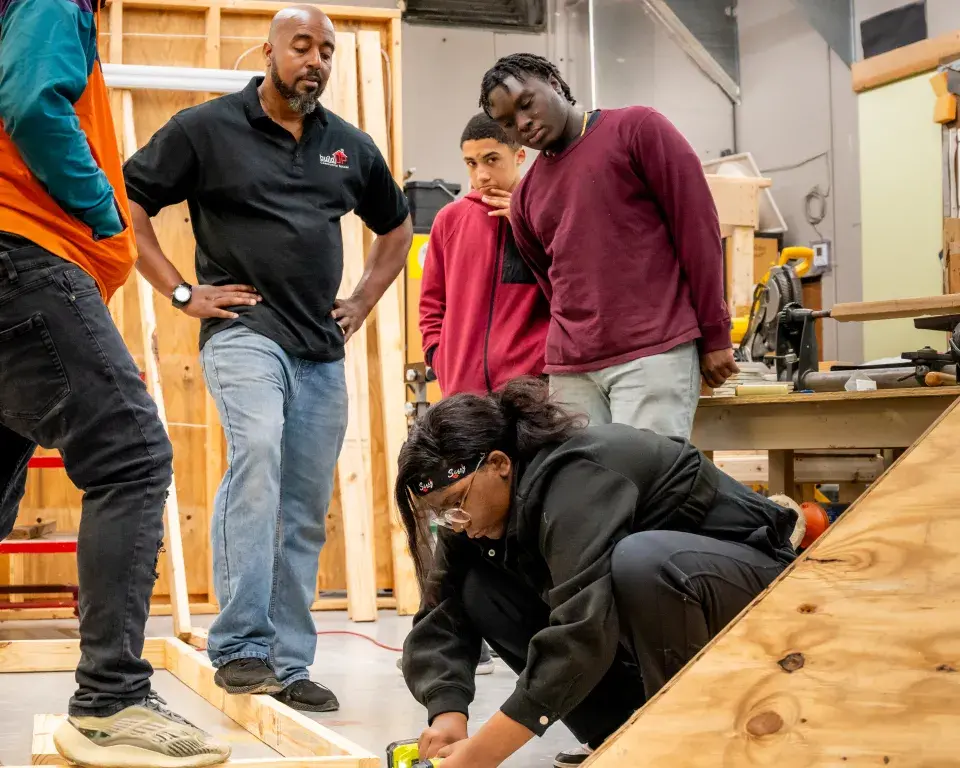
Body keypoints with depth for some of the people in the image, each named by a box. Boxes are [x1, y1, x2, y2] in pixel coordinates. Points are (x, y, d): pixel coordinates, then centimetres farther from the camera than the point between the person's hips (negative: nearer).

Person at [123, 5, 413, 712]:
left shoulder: (350, 146, 14)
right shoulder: (205, 129, 1)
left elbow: (396, 226, 30)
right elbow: (126, 205, 1)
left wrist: (363, 302, 17)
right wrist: (182, 291, -5)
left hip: (323, 351, 5)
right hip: (243, 330, -5)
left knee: (304, 513, 5)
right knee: (257, 453, -30)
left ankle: (291, 665, 13)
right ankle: (240, 646, -27)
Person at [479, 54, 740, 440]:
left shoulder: (636, 129, 2)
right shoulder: (525, 197, 18)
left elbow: (697, 227, -2)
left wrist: (715, 335, -4)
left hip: (654, 354, -5)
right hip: (571, 369, 5)